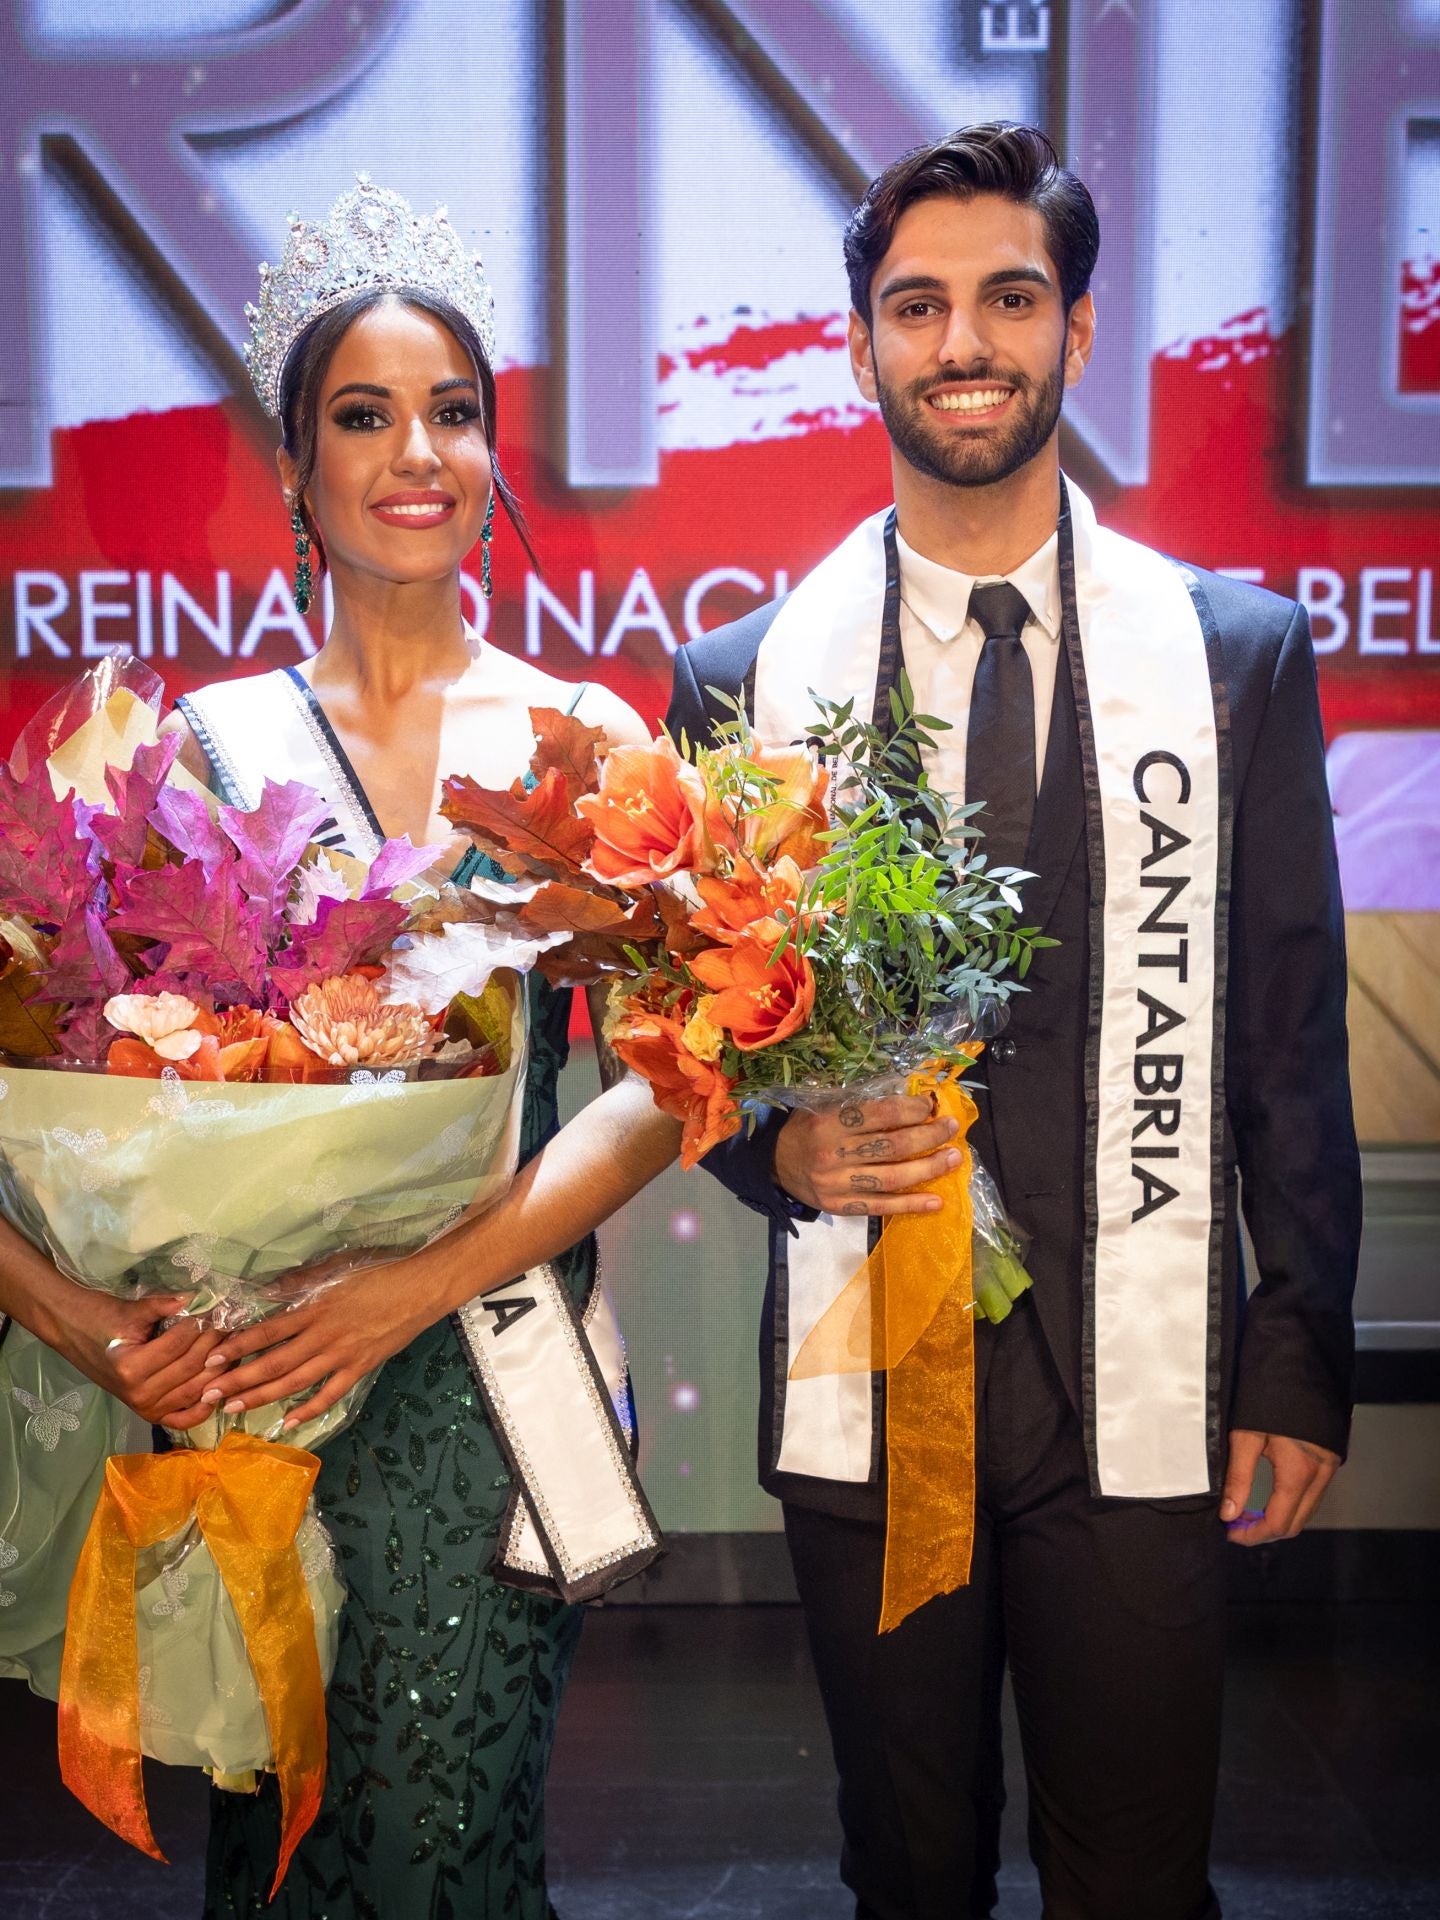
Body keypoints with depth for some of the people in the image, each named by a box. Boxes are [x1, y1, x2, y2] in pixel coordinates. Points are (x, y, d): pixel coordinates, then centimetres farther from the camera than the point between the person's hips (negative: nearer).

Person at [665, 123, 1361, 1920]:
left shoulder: (1237, 651, 1)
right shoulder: (742, 678, 1)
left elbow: (1291, 1032, 2)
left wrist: (1303, 1358, 0)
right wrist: (785, 1147, -14)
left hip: (1141, 1389, 0)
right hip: (859, 1391, 1)